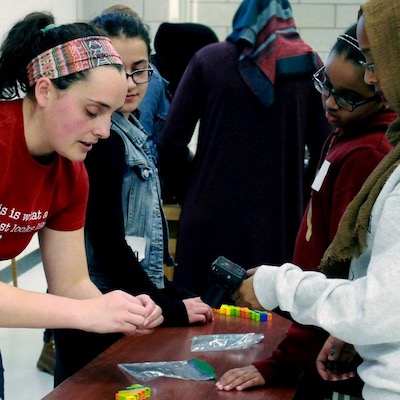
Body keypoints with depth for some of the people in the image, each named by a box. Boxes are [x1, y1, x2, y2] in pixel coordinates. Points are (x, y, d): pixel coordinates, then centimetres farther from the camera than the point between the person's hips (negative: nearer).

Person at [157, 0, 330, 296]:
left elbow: (172, 142, -2)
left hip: (210, 217, 0)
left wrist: (184, 194, 13)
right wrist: (303, 199, 11)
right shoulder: (309, 65, 2)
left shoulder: (208, 60, 2)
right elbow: (324, 149, -3)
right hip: (278, 223, 0)